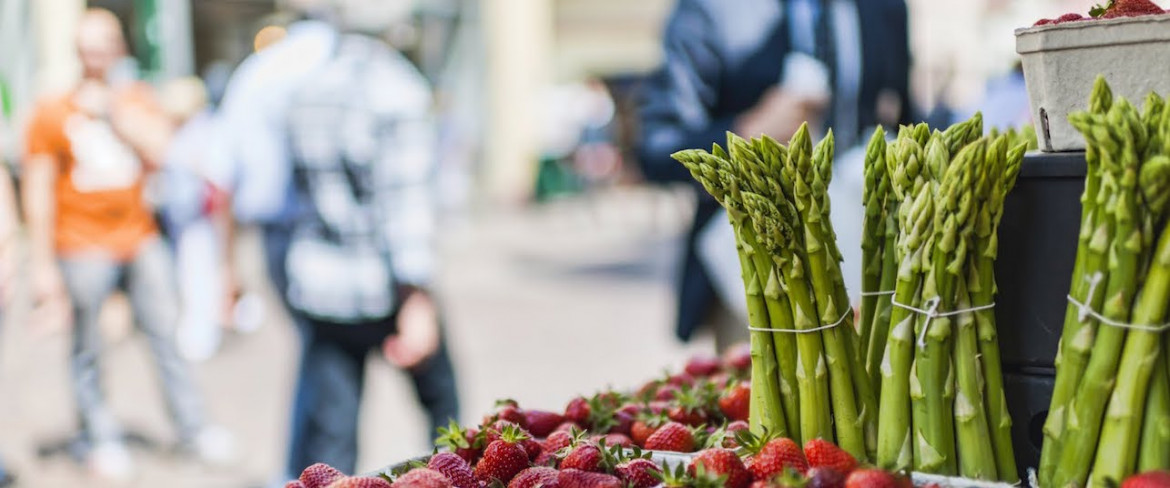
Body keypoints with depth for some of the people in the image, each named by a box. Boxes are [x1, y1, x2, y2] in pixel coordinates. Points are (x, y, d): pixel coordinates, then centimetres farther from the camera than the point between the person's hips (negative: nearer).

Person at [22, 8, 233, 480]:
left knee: (166, 332, 5)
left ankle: (192, 428, 16)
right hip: (83, 247, -3)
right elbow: (38, 192, -1)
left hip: (139, 239, 3)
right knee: (88, 349, 2)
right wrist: (43, 264, -4)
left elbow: (159, 152, -8)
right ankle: (101, 439, 17)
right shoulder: (51, 112, 0)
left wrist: (113, 109, -12)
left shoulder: (137, 99, 9)